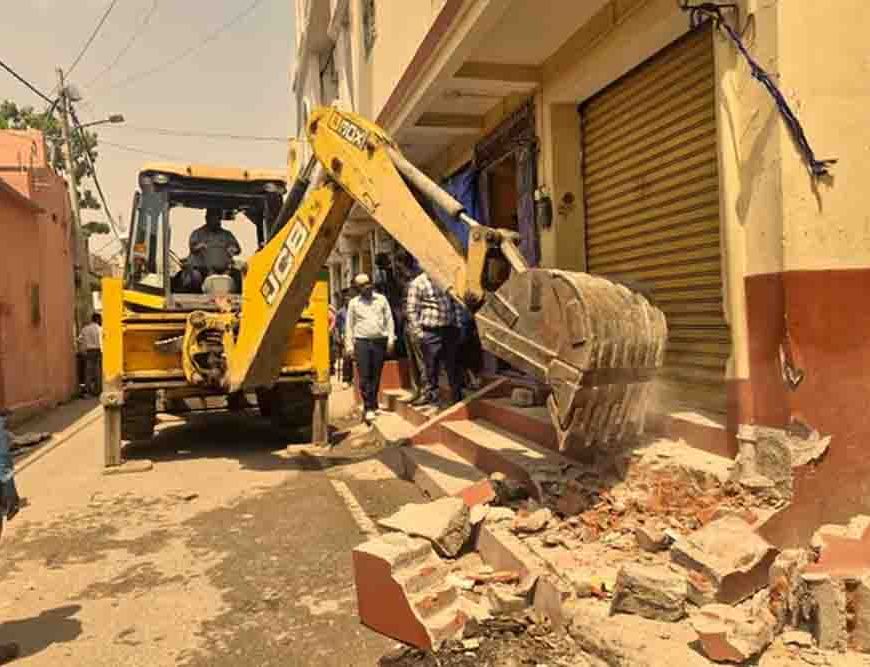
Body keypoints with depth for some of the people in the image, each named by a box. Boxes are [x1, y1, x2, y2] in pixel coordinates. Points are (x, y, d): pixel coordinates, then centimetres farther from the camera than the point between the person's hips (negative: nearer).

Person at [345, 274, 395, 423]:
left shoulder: (381, 299, 10)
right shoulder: (354, 303, 8)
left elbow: (389, 319, 10)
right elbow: (349, 325, 8)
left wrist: (391, 338, 1)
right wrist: (349, 345, 1)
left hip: (380, 341, 1)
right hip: (362, 342, -1)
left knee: (376, 376, 7)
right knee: (364, 376, -6)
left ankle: (374, 404, 20)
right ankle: (368, 408, -2)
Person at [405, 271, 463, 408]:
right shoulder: (418, 283, -6)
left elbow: (455, 304, 17)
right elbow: (412, 310, -7)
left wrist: (458, 325, 10)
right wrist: (417, 331, -11)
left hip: (449, 329, 4)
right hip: (430, 332, -4)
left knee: (453, 365, 10)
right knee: (431, 365, 3)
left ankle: (457, 396, 21)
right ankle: (430, 394, 17)